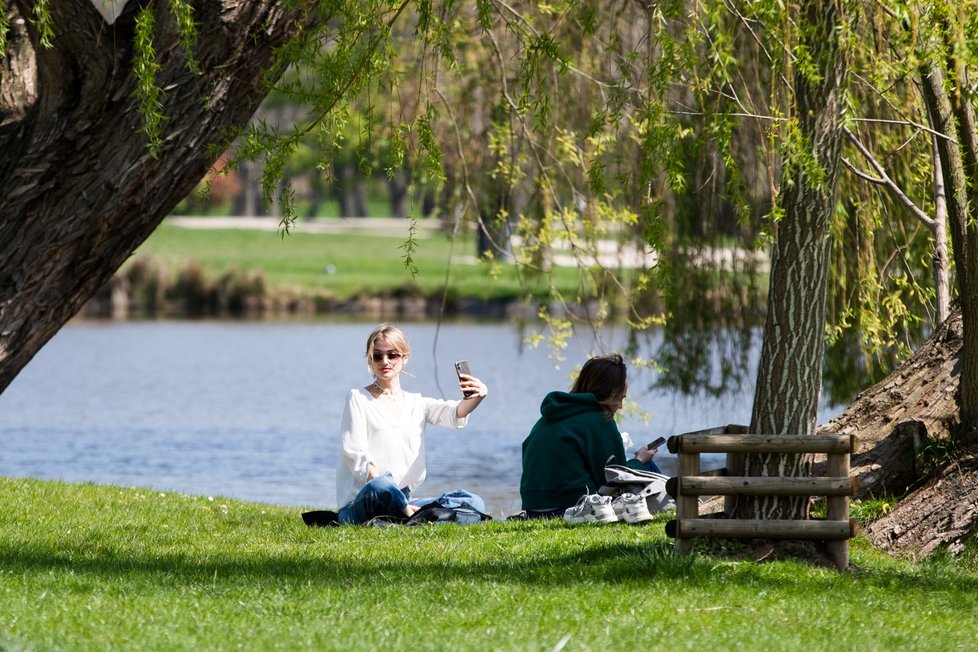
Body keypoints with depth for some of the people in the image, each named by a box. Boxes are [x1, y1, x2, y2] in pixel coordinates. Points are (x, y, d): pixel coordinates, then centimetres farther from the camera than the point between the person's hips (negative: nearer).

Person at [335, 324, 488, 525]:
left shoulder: (417, 404, 16)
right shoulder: (358, 399, 2)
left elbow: (454, 414, -4)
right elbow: (357, 457, -8)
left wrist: (477, 397, -30)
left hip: (403, 502, 6)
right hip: (361, 507, -6)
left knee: (473, 503, -13)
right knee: (381, 487, -40)